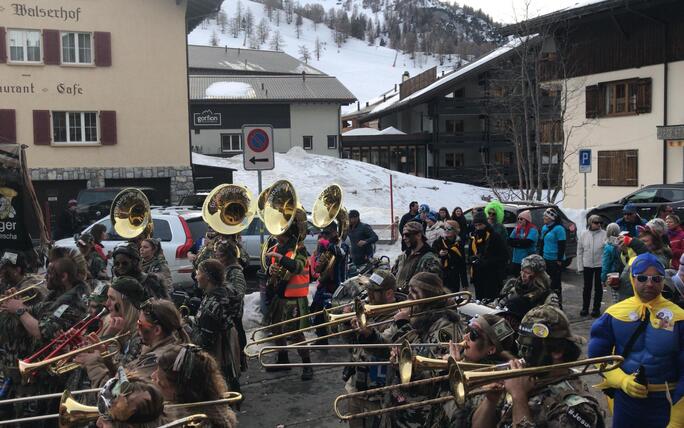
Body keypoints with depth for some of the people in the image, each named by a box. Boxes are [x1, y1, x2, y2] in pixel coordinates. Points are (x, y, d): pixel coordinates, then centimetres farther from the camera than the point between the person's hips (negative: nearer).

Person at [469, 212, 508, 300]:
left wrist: (488, 262, -19)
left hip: (493, 277, -6)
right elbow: (471, 254, 23)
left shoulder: (495, 237, -8)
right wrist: (472, 259, -1)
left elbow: (504, 257, -9)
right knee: (479, 300, 12)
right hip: (478, 276, 6)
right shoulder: (474, 237, 11)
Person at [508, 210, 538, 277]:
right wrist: (520, 242, -13)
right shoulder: (517, 229, 11)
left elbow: (527, 243, -18)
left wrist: (515, 241, -5)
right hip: (515, 260, 6)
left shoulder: (532, 230, -7)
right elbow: (509, 241, 3)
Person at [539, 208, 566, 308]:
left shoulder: (559, 228, -12)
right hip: (546, 259, 8)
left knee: (556, 283, -2)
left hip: (556, 261, -8)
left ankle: (558, 304, 6)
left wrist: (559, 260, -17)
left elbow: (562, 246, -15)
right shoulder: (544, 228, 12)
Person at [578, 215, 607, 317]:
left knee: (598, 288, 10)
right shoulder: (584, 235, 0)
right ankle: (585, 308, 24)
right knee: (587, 287, 12)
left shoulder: (604, 234, -7)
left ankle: (596, 308, 21)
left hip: (600, 265, -2)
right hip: (587, 265, 2)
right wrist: (580, 267, 2)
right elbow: (580, 251, 5)